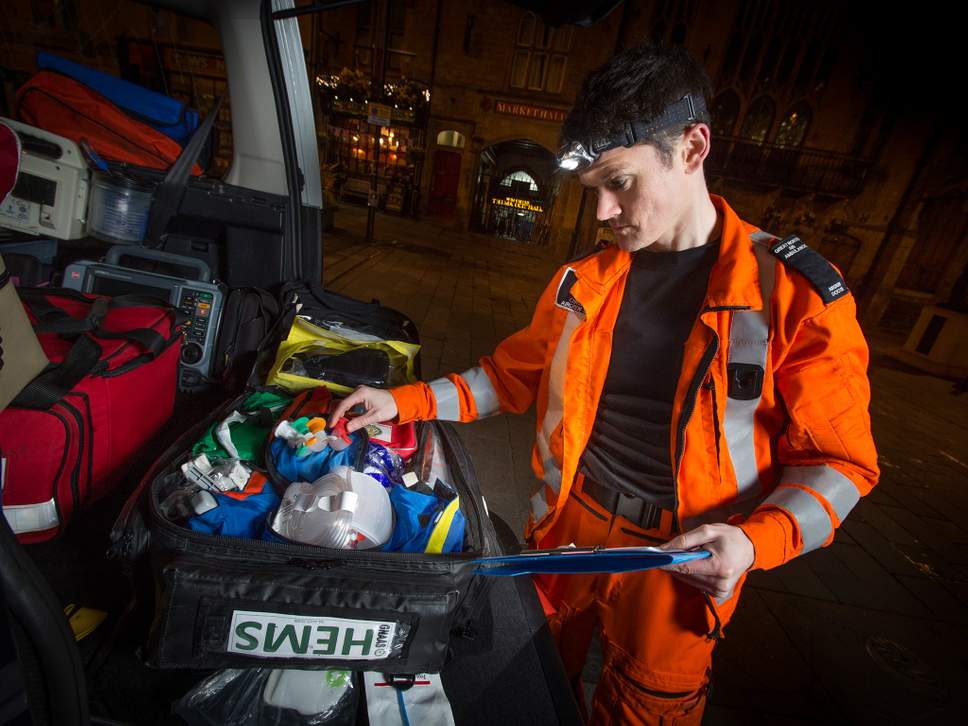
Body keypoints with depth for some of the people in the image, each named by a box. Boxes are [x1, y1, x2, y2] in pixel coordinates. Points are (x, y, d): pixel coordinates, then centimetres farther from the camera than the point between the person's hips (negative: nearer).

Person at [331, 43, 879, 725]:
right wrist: (406, 402, -2)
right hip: (569, 525, 4)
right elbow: (516, 374, 5)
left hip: (681, 560, -3)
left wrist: (756, 540, -25)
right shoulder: (586, 281, -2)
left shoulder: (796, 291, -14)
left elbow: (839, 459, -8)